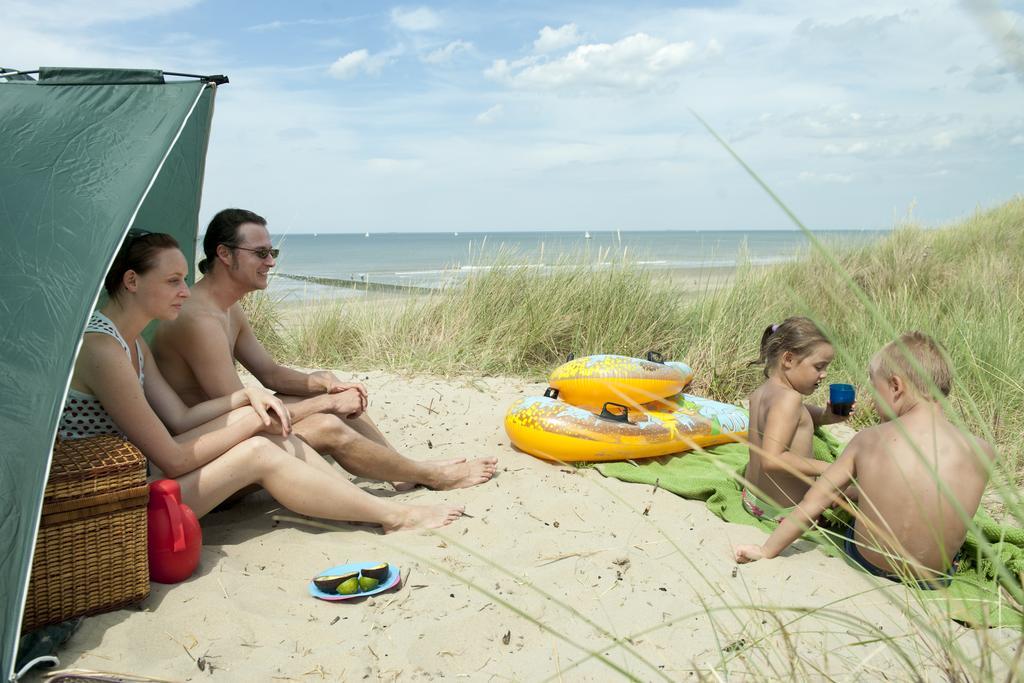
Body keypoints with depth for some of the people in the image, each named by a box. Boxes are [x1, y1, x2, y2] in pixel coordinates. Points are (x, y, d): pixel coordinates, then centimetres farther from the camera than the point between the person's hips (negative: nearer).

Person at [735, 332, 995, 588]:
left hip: (864, 566, -1)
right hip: (931, 584, 1)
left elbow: (813, 502, -10)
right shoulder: (981, 452, -13)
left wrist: (766, 550, 1)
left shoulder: (869, 440, -15)